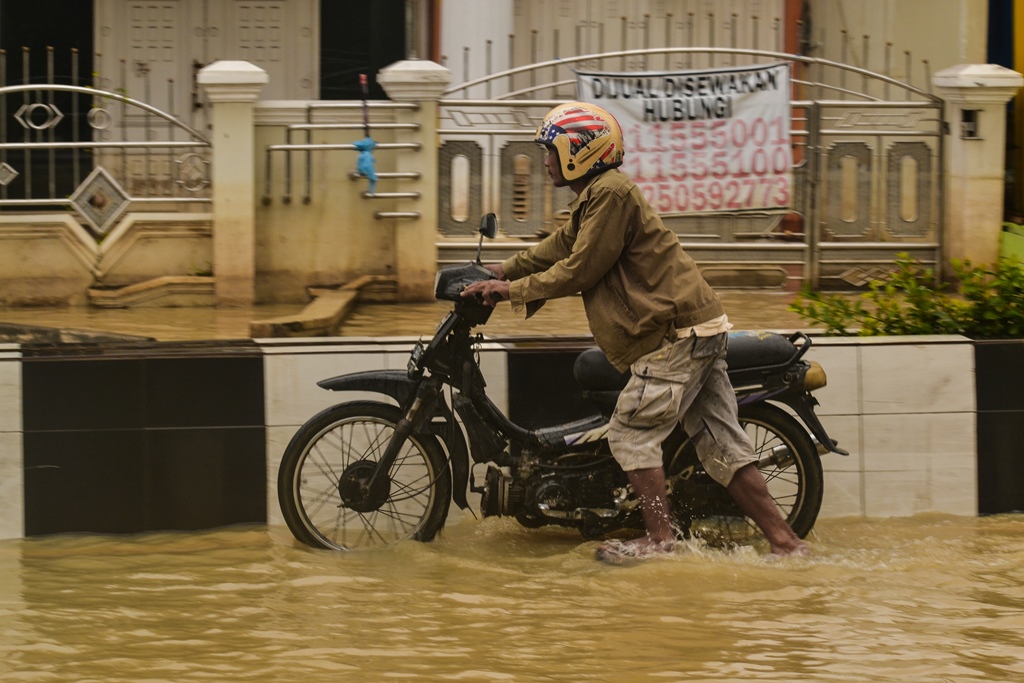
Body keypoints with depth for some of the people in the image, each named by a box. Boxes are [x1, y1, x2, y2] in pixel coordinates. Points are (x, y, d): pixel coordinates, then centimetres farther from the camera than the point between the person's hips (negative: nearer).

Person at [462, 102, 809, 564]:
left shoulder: (611, 195, -14)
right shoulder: (595, 197, 19)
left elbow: (578, 270, -14)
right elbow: (559, 247, 30)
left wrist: (514, 291, -5)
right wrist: (504, 271, 23)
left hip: (678, 335, -10)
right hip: (699, 329, 10)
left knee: (632, 432, -5)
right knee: (721, 445, 7)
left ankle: (659, 538, -5)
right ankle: (784, 541, 4)